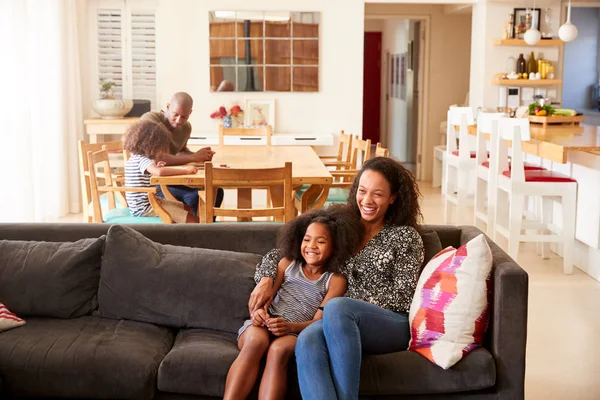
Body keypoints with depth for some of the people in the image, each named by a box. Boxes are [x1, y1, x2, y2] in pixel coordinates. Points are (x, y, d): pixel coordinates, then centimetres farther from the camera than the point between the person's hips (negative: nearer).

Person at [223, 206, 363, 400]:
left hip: (297, 333, -1)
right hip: (264, 325, 2)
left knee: (279, 350, -36)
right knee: (256, 340, -34)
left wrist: (290, 326, -24)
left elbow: (319, 321, -3)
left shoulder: (335, 280, 8)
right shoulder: (287, 264, 17)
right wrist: (258, 311, -16)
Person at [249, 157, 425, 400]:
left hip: (394, 326, -3)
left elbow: (404, 296, -1)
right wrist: (267, 279, 1)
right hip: (343, 327, 3)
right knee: (307, 340, -34)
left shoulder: (405, 236, 8)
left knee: (337, 307, -37)